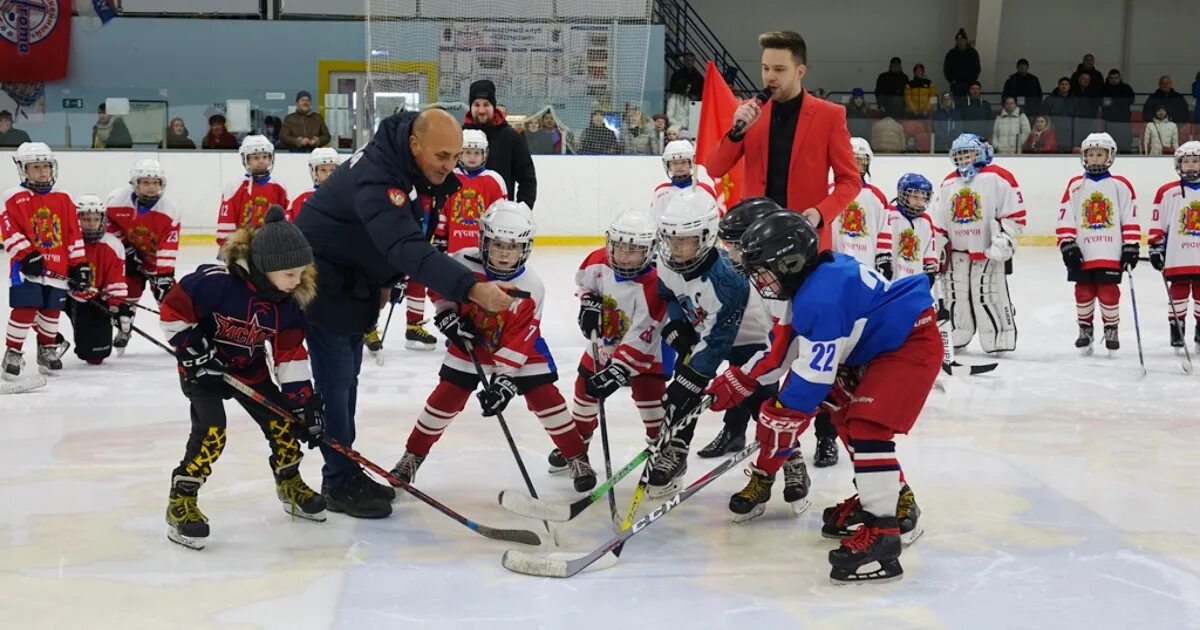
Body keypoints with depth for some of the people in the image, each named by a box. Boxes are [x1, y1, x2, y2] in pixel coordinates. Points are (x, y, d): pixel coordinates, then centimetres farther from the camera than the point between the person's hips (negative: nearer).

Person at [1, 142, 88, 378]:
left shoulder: (63, 200, 12)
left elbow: (74, 234, 12)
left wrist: (79, 264, 8)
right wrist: (27, 255, -18)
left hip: (57, 268, 4)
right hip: (27, 268, -4)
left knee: (51, 311, 11)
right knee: (25, 310, -12)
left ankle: (47, 350, 30)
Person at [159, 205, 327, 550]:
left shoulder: (287, 302, -11)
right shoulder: (216, 281, -31)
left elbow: (290, 354, -6)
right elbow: (172, 308, -22)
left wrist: (305, 402, -10)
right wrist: (194, 349, -22)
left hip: (250, 370, 6)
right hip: (204, 367, -6)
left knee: (283, 424, 4)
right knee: (211, 432, -20)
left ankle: (291, 487, 28)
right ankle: (181, 504, -9)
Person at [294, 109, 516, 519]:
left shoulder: (425, 170, -6)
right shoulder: (377, 178, -35)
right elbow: (410, 249, -48)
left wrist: (386, 281, 12)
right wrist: (471, 288, -56)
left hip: (357, 278, 9)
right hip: (322, 278, -9)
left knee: (347, 378, 17)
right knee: (335, 380, -5)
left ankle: (347, 472, 27)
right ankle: (339, 483, 5)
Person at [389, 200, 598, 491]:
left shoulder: (531, 288, -24)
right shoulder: (464, 264, -22)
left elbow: (518, 340, -23)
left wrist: (504, 378, -28)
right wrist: (447, 315, -15)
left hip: (521, 350, -1)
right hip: (469, 345, 1)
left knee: (546, 398, -7)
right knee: (445, 399, 0)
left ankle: (577, 458, 7)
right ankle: (413, 456, 17)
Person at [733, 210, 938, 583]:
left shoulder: (821, 298, -28)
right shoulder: (809, 281, 4)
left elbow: (814, 375, -24)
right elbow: (786, 348, 16)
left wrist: (781, 420, -14)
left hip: (912, 345, -12)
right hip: (875, 347, 12)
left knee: (867, 426, -23)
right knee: (849, 416, 20)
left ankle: (883, 531, -25)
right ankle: (891, 497, 31)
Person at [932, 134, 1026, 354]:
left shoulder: (997, 177, -6)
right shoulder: (948, 183, 13)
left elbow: (1015, 214, -9)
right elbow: (940, 221, 17)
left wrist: (1004, 239, -16)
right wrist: (937, 249, 14)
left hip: (990, 251, -6)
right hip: (957, 252, 6)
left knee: (991, 296, -6)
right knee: (956, 296, 11)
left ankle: (1000, 341, 2)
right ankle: (954, 339, 23)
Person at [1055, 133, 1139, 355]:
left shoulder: (1121, 186, 2)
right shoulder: (1075, 186, 4)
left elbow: (1130, 219, 2)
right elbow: (1065, 219, 3)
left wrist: (1131, 247, -1)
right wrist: (1067, 245, -4)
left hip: (1111, 254, -1)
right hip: (1082, 255, 2)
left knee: (1109, 294, 0)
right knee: (1083, 294, 7)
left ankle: (1111, 329, 19)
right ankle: (1085, 330, 23)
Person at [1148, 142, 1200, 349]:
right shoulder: (1167, 192, -1)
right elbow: (1157, 224, 2)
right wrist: (1155, 247, -1)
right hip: (1177, 258, -2)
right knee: (1178, 294, 3)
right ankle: (1176, 330, 11)